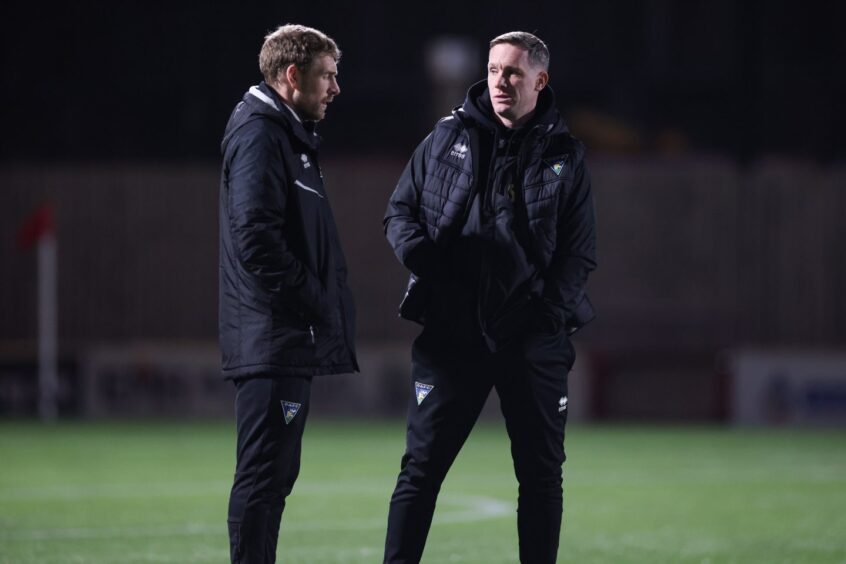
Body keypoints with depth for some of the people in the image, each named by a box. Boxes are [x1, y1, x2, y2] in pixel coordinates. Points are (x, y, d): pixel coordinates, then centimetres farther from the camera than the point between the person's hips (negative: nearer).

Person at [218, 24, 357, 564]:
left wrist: (325, 307, 14)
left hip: (290, 342, 11)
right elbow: (256, 235, -22)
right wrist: (312, 302, -19)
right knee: (264, 472, -9)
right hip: (273, 339, -11)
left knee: (275, 473, 13)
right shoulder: (259, 134, -12)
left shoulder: (289, 134, 21)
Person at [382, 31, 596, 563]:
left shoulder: (565, 156, 6)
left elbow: (581, 251, 4)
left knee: (542, 473, 7)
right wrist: (418, 252, -9)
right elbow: (400, 211, 12)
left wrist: (551, 309, -11)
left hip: (533, 339, 1)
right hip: (452, 333, 0)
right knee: (422, 464, -2)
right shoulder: (447, 138, 6)